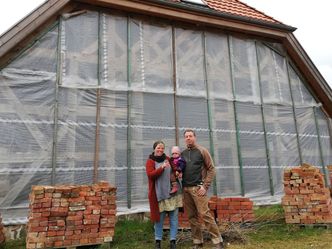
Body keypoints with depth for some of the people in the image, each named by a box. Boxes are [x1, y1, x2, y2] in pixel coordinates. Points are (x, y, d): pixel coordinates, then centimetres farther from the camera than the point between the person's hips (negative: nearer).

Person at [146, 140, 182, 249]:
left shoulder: (168, 159, 10)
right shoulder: (150, 161, -1)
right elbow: (150, 175, -15)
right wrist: (162, 167, -26)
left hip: (172, 193, 4)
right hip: (159, 194, -3)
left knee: (174, 217, 5)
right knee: (159, 218, 5)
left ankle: (173, 240, 16)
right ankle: (158, 240, 20)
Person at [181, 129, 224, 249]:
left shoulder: (202, 151, 0)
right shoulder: (182, 153, 13)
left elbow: (211, 169, -3)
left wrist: (205, 186, -10)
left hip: (197, 187, -5)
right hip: (185, 189, 5)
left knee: (205, 214, -8)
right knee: (191, 216, 7)